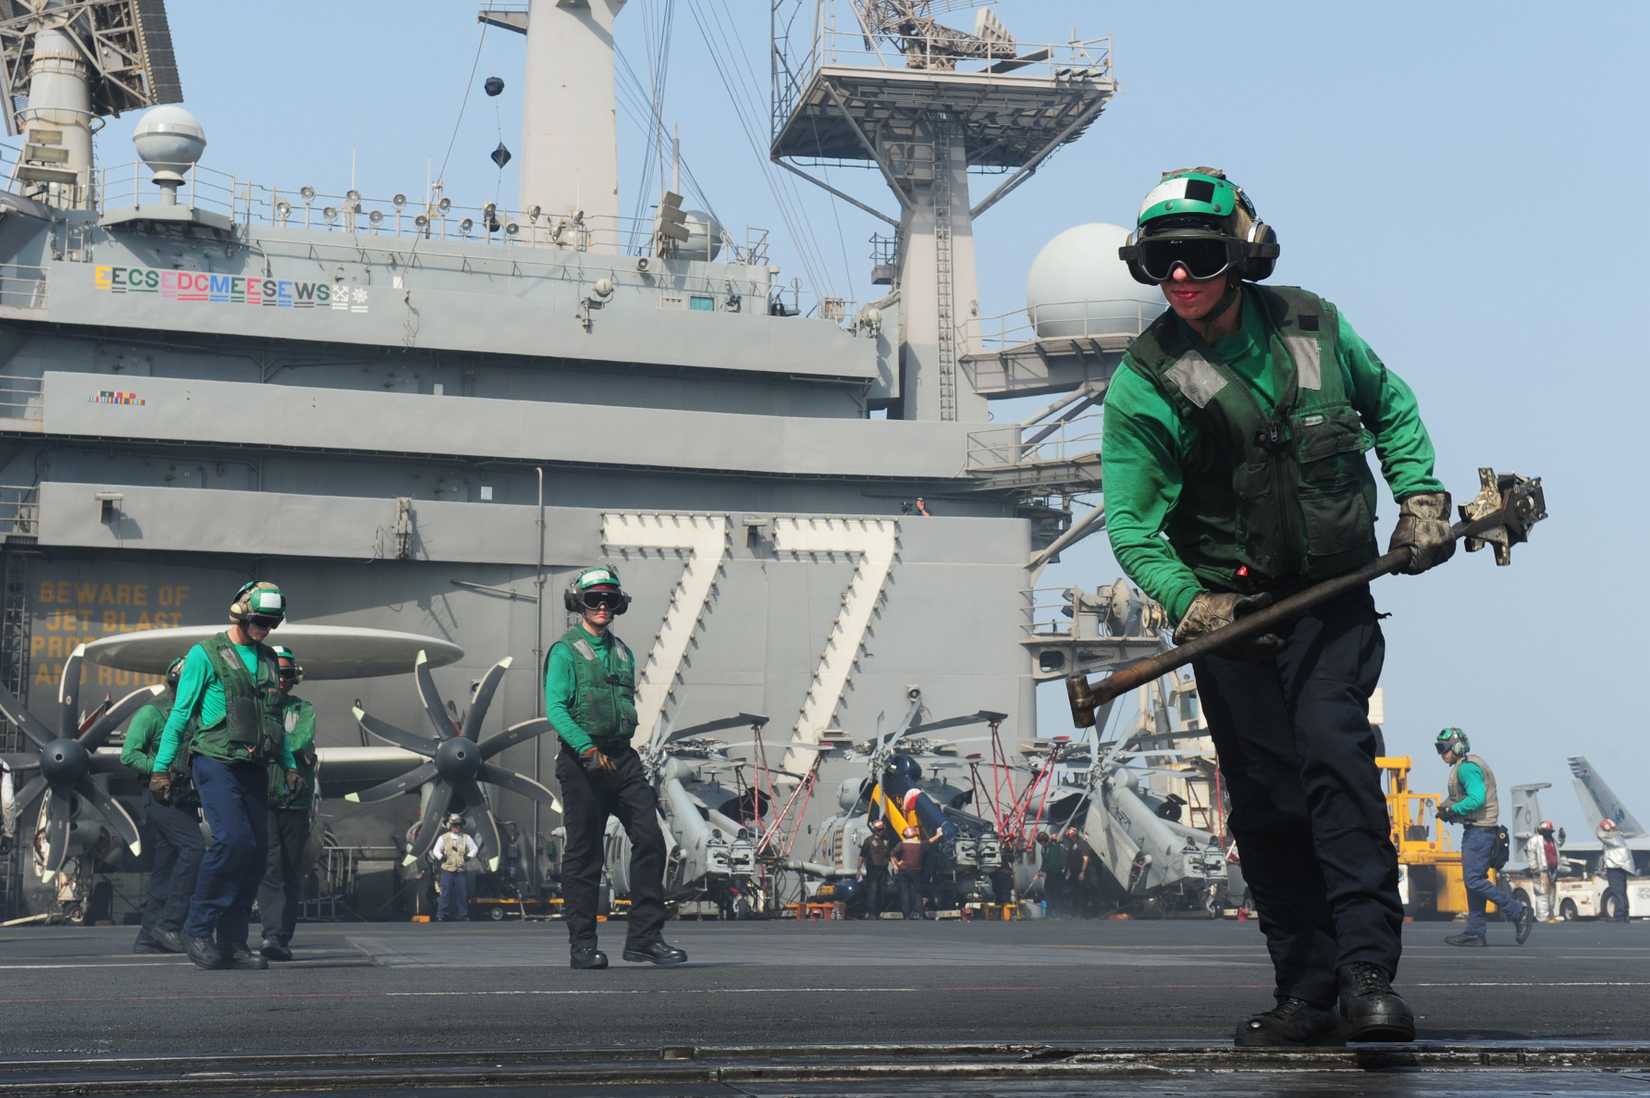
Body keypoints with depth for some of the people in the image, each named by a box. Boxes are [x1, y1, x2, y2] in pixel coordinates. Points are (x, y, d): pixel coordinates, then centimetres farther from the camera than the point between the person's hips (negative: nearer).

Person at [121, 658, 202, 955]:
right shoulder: (151, 713, -1)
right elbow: (129, 754, -9)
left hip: (185, 799, 8)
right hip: (161, 795, -8)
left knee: (167, 866, 6)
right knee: (193, 848, -22)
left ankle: (148, 938, 9)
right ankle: (169, 924, -21)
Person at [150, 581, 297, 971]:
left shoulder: (268, 659, 17)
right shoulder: (206, 654, -2)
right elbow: (180, 712, -2)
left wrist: (289, 764, 20)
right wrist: (161, 766, -4)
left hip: (254, 767, 7)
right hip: (216, 761, -6)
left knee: (257, 849, 0)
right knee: (233, 839, -21)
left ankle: (233, 942, 6)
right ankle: (197, 929, -9)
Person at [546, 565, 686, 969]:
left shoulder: (622, 652, 17)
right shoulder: (565, 651, -3)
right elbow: (555, 709, -13)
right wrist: (588, 749, -24)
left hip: (622, 758, 6)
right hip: (581, 760, -5)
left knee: (650, 838, -7)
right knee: (584, 854, 0)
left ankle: (644, 936, -3)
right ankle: (583, 944, 8)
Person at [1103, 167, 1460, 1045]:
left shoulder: (1312, 326, 1)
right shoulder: (1145, 379, -6)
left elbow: (1390, 406, 20)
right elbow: (1130, 519, -9)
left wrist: (1420, 496, 7)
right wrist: (1186, 602, -23)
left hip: (1331, 598, 0)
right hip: (1228, 610, 0)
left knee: (1334, 754, -19)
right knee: (1265, 800, 2)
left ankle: (1368, 972, -17)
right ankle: (1307, 990, 14)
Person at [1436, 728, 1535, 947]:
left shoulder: (1466, 768, -14)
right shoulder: (1469, 765, 19)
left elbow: (1477, 799, -25)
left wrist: (1451, 810, -16)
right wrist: (1448, 808, 9)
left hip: (1478, 830, -11)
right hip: (1476, 829, 11)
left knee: (1474, 879, -12)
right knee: (1473, 880, 9)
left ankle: (1519, 912, -9)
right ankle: (1476, 932, 10)